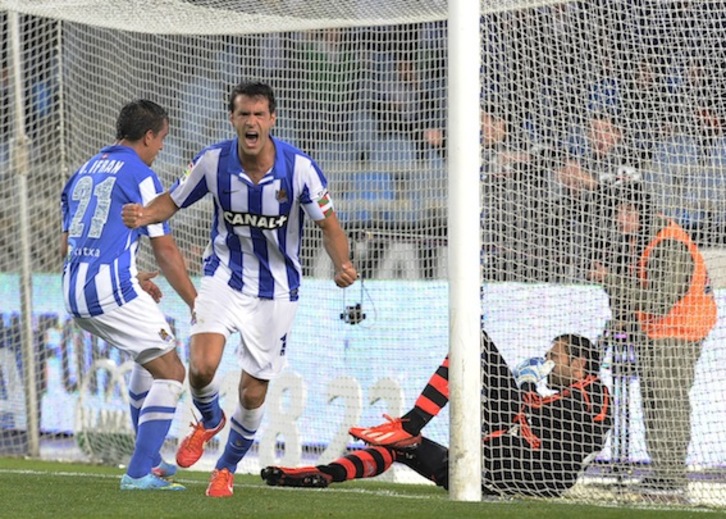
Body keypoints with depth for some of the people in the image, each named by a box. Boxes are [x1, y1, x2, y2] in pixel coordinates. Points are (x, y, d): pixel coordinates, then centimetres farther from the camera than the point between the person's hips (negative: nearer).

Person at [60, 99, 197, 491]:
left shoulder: (84, 172, 19)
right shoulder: (140, 176, -5)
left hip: (75, 293, 9)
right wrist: (196, 305, 2)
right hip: (112, 289, -9)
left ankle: (148, 459, 33)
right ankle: (139, 473, -13)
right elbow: (165, 251, -6)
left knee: (151, 358, 30)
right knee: (170, 372, -4)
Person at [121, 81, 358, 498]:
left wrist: (343, 265, -30)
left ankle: (227, 469, 33)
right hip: (225, 277, 0)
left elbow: (329, 225, -9)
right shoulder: (214, 161, -12)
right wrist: (145, 216, -21)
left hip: (277, 290, 0)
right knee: (202, 367, -21)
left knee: (253, 394, 4)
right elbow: (173, 200, 2)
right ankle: (210, 421, 16)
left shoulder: (299, 167, -17)